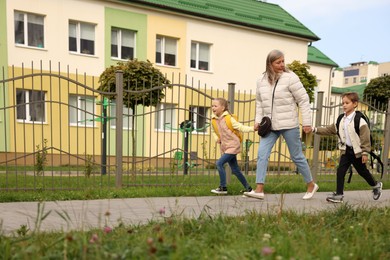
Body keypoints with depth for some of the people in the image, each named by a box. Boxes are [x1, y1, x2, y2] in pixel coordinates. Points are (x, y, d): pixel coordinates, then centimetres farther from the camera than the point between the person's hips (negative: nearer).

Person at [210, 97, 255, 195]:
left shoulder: (228, 118, -15)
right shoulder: (214, 120, 4)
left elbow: (241, 127, -17)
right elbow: (213, 131, 23)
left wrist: (252, 128, -30)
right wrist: (217, 138, 5)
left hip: (233, 146, -7)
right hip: (225, 147, 7)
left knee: (219, 163, -17)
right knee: (235, 170, 10)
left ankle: (223, 187, -4)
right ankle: (248, 188, 23)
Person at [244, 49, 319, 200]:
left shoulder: (290, 78, -9)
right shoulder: (262, 81, 5)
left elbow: (303, 100, -7)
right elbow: (259, 102, 15)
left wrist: (307, 122, -9)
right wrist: (258, 120, 6)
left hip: (289, 125, -4)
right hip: (270, 125, 4)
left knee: (297, 156, 7)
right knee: (262, 154, -7)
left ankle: (311, 185, 29)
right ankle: (259, 190, -3)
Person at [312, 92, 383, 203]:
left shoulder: (360, 121, -16)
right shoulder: (341, 121, 2)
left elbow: (365, 138, -16)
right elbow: (329, 130, 4)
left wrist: (365, 153, -17)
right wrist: (315, 129, -8)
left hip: (357, 152, -5)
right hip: (346, 150, 5)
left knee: (362, 171, 13)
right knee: (340, 171, -5)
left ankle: (376, 185, 43)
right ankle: (339, 194, 0)